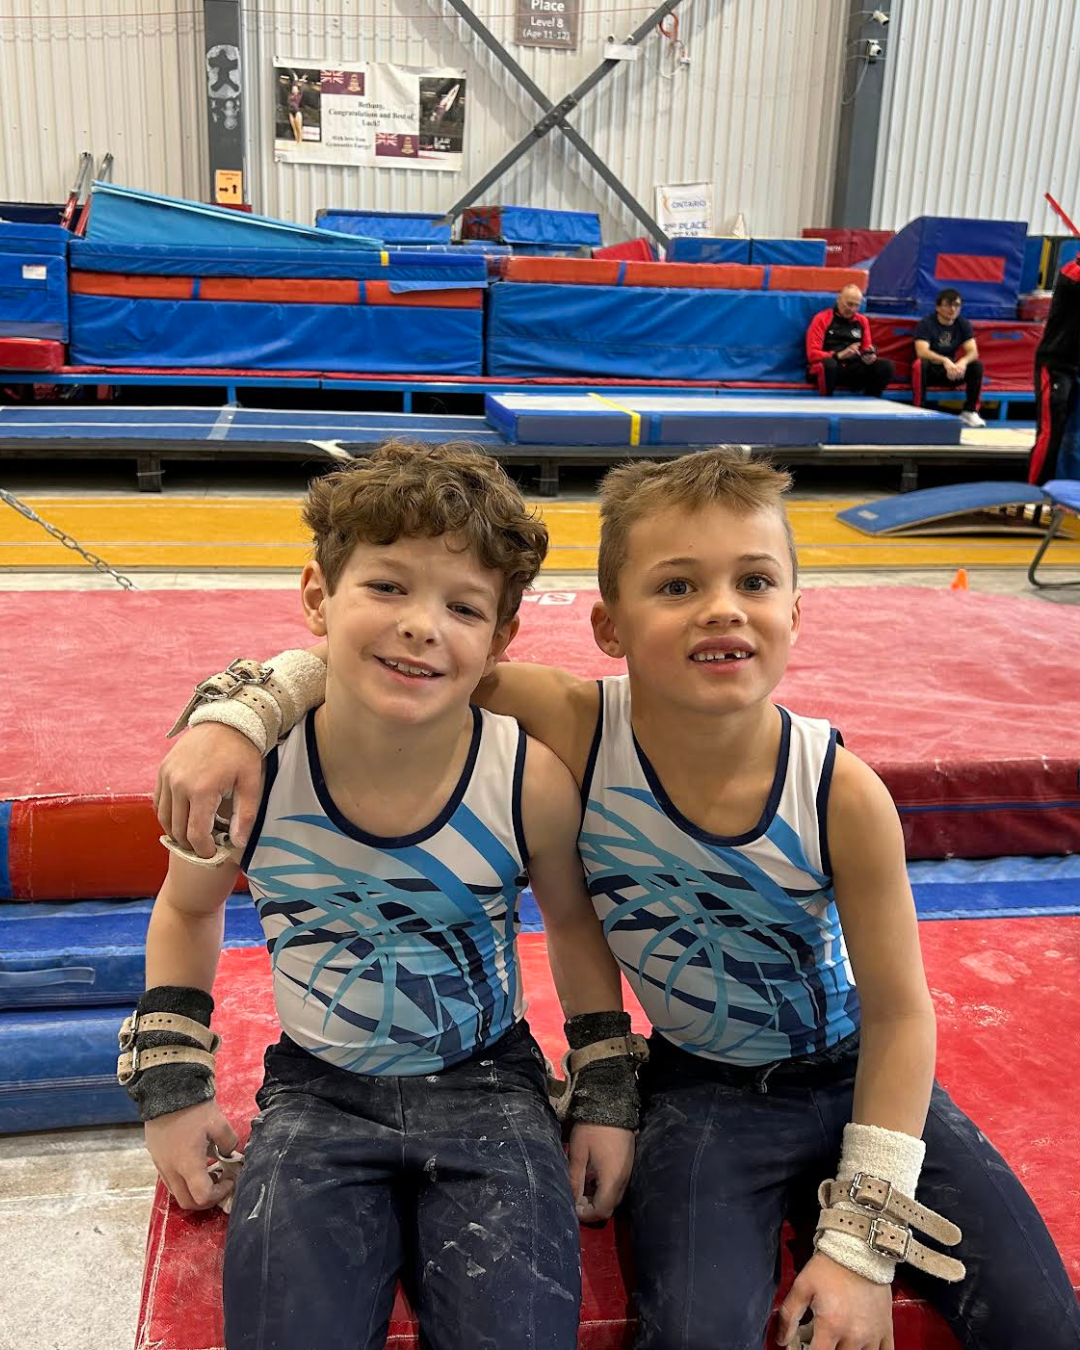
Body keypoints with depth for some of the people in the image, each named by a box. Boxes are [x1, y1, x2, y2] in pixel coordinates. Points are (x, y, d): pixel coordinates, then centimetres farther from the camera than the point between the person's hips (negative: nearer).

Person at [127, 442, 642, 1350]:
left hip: (486, 1089, 0)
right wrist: (173, 1087, 4)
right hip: (319, 1093, 1)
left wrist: (607, 1094, 5)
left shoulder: (532, 779, -18)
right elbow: (188, 910, 5)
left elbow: (575, 921, 3)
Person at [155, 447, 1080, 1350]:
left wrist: (861, 1241, -12)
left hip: (861, 1076, 1)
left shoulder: (843, 795, -23)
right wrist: (234, 713, -32)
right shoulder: (576, 731, -23)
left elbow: (898, 1013, -11)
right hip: (700, 1091, -1)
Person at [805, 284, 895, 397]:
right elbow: (812, 354, -5)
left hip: (854, 370, 4)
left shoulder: (862, 321, 17)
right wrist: (839, 355, -22)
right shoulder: (822, 319, 3)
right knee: (828, 363, -41)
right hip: (829, 368, -4)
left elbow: (867, 350, 21)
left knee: (887, 366, -21)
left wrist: (869, 356, -6)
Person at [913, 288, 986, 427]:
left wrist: (963, 362, -35)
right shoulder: (926, 323, -11)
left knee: (977, 365, -19)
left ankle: (970, 411, -12)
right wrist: (945, 360, -44)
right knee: (920, 364, -35)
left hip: (950, 374, 4)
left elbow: (973, 352, -10)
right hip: (930, 372, -4)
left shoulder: (963, 325, 2)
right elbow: (921, 351, -27)